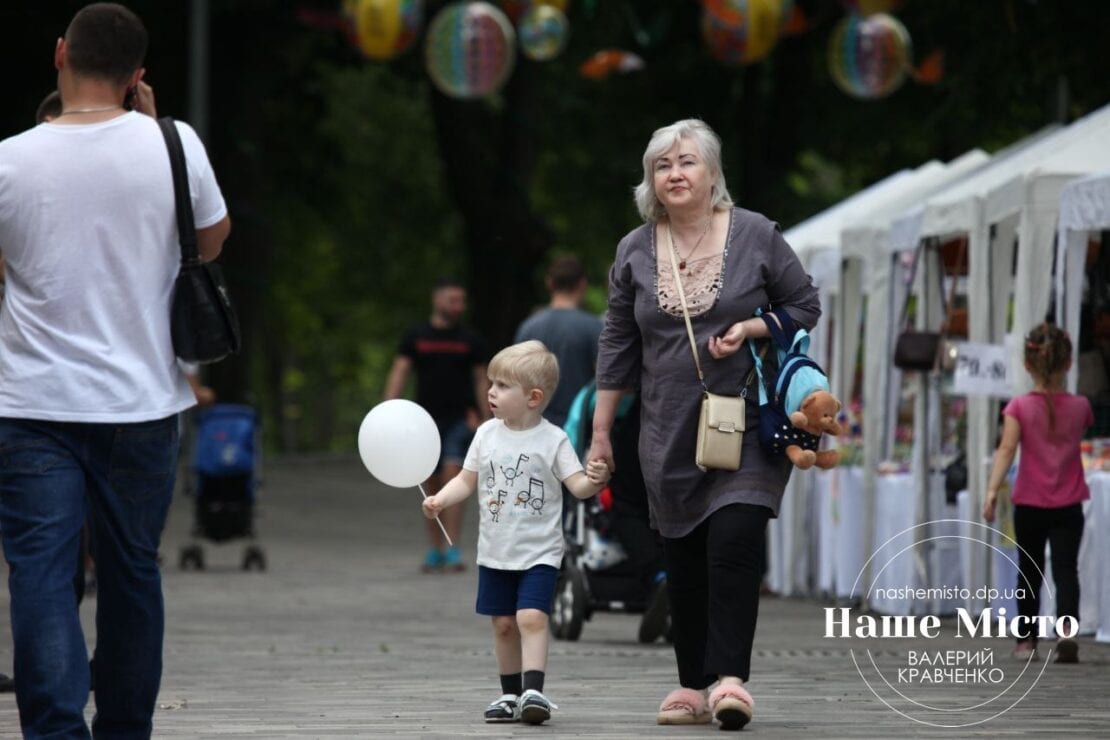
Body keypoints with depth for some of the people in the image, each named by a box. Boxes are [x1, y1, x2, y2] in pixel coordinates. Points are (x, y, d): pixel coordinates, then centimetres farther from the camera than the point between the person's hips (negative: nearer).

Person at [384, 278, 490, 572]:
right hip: (427, 419, 2)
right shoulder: (415, 337, 6)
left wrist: (484, 423, 5)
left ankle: (452, 550, -17)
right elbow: (399, 373, 2)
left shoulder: (470, 341, 6)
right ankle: (434, 549, 17)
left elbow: (480, 380, 9)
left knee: (453, 479, -16)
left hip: (460, 419, -2)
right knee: (431, 487, 7)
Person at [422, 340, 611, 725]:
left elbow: (577, 485, -12)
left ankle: (533, 690, -23)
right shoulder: (487, 434, 3)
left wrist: (594, 481, -33)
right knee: (503, 624, 9)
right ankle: (511, 694, 19)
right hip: (496, 550, 5)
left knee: (531, 617, -18)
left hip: (539, 551, -5)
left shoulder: (552, 440, -9)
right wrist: (440, 499, -9)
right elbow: (467, 480, 8)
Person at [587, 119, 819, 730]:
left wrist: (750, 328, -12)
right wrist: (600, 432, 11)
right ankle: (693, 685, 12)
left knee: (734, 544, -17)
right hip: (671, 431, 3)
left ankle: (729, 678, -17)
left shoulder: (755, 236, -2)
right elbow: (617, 347, 11)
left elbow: (805, 307, 6)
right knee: (683, 559, 5)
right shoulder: (635, 252, 6)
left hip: (746, 426, -3)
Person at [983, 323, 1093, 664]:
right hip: (1068, 507, 0)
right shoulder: (1079, 406, 0)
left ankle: (1026, 640, 22)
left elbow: (1007, 449, -18)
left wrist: (992, 490, -23)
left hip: (1030, 504, 0)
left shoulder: (1020, 407, -7)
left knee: (1030, 572, 14)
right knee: (1066, 571, -4)